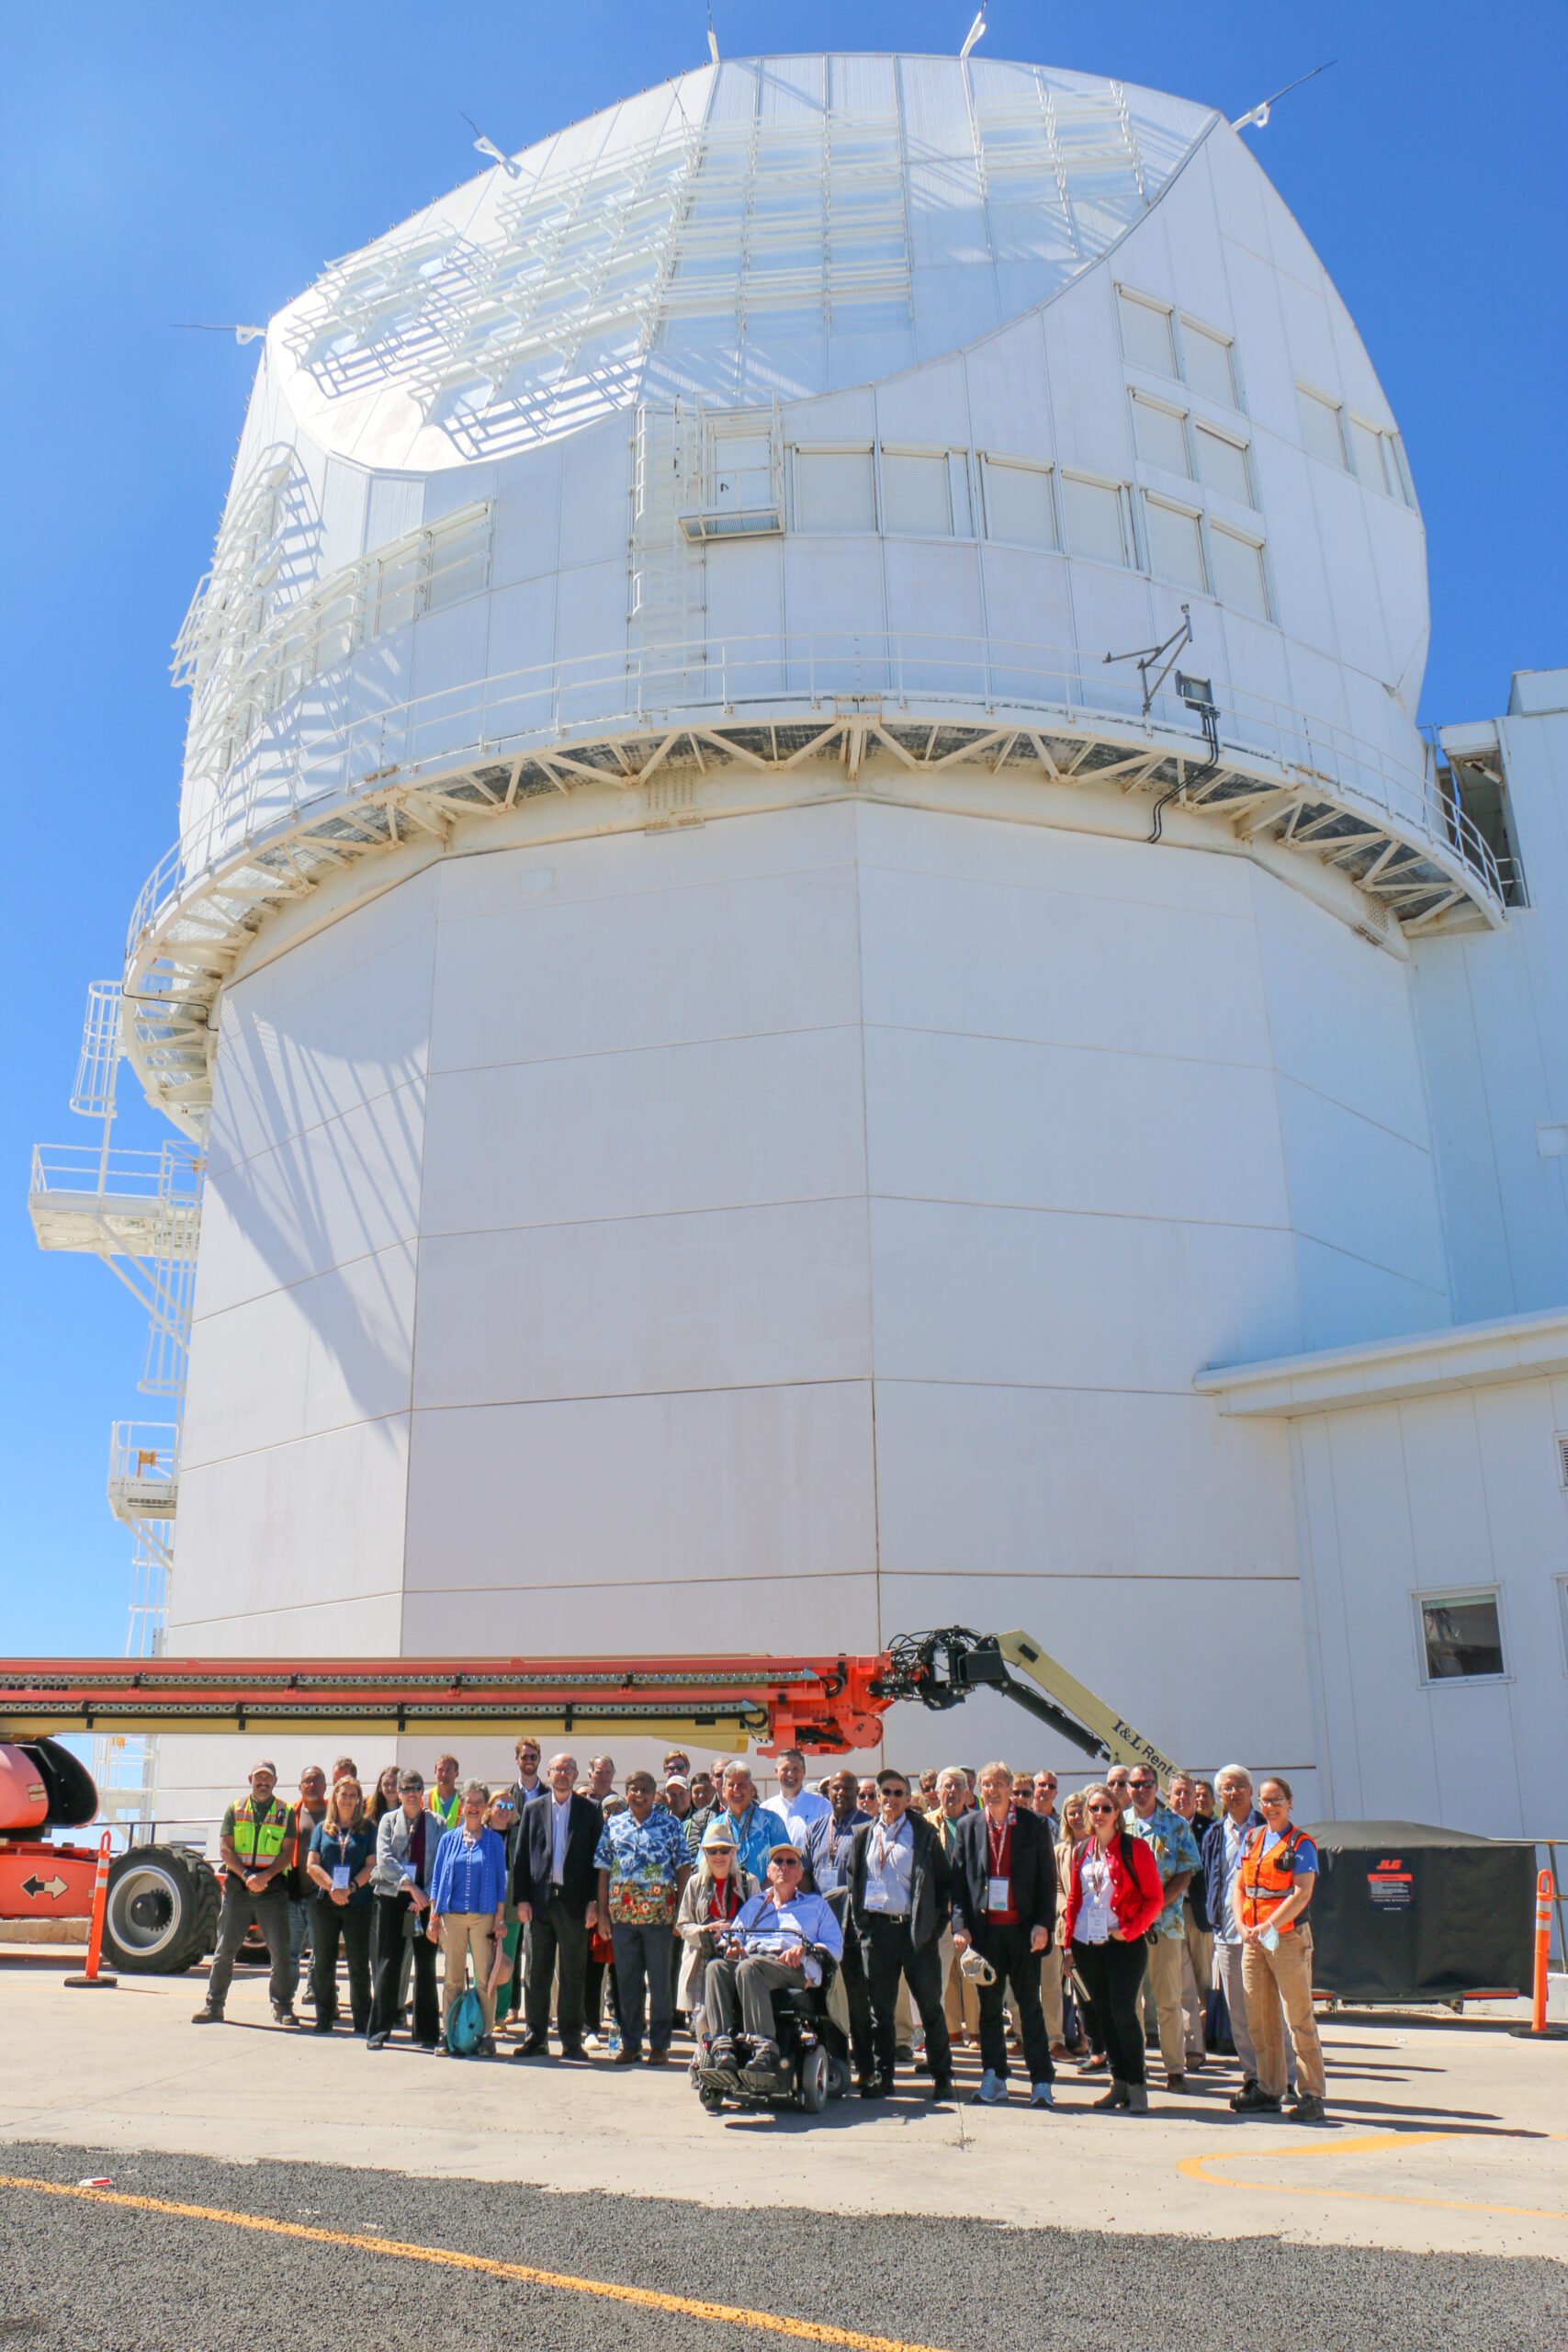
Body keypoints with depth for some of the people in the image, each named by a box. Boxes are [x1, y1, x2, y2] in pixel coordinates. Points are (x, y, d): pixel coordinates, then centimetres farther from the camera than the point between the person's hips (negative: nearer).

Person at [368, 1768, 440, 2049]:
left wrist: (427, 1895, -11)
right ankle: (378, 2030, 6)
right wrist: (410, 1886, -15)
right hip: (393, 1897, 0)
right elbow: (384, 1859, -5)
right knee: (388, 1963, -2)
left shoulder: (436, 1823, 7)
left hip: (426, 1900, 0)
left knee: (425, 1964, 4)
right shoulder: (388, 1820, 8)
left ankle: (426, 2033, 11)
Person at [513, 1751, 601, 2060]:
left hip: (574, 1901, -1)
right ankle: (535, 2037, 16)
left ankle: (571, 2040, 12)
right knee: (536, 1972, 6)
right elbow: (522, 1856, 7)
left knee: (573, 1974, 4)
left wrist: (593, 1901, -6)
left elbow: (597, 1858, 1)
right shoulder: (533, 1809, 9)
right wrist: (521, 1899, -1)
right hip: (539, 1901, 2)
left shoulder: (590, 1810, 4)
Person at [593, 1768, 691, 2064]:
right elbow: (604, 1870, 10)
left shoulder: (670, 1824, 3)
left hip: (660, 1914, -2)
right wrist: (602, 1910, 4)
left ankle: (659, 2045, 11)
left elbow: (683, 1868, 1)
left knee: (660, 1980, 2)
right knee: (626, 1980, 8)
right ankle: (630, 2043, 18)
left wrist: (680, 1911, -5)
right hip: (622, 1914, 2)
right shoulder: (613, 1825, 9)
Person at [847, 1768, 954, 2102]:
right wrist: (860, 1923, 5)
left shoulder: (924, 1834, 2)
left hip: (916, 1928, -2)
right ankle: (881, 2075, 18)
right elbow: (853, 1883, 15)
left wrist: (937, 1922, -6)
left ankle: (941, 2076, 13)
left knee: (929, 2004, 3)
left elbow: (944, 1881, 2)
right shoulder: (864, 1837, 11)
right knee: (880, 2006, 7)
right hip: (877, 1928, 3)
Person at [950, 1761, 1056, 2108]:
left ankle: (1042, 2081, 9)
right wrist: (960, 1924, -3)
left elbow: (1047, 1878, 0)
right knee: (989, 2005, 8)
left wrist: (1043, 1923, -8)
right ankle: (994, 2079, 18)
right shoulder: (968, 1826, 6)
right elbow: (959, 1878, 6)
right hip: (983, 1928, 2)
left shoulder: (1033, 1825, 0)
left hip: (1023, 1928, -2)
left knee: (1030, 2004, 2)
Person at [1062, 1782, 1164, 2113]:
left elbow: (1155, 1897, -5)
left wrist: (1130, 1930, -13)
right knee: (1103, 2014, 9)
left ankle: (1137, 2086, 3)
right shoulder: (1082, 1851, 10)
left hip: (1123, 1945, -5)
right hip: (1087, 1945, 5)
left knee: (1123, 2012, -8)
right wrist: (1068, 1942, 8)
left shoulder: (1134, 1848, -5)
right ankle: (1119, 2082, 19)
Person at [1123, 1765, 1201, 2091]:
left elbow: (1185, 1873, -2)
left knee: (1169, 1999, 2)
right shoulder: (1118, 1824, 9)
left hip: (1166, 1920, -1)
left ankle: (1175, 2068, 10)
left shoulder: (1176, 1825, 4)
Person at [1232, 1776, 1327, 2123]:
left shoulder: (1300, 1844, -5)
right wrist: (1243, 1925, -5)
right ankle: (1269, 2090, 18)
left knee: (1299, 2018, -4)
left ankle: (1311, 2094, 1)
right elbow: (1239, 1887, 11)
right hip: (1253, 1940, 6)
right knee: (1259, 2019, 10)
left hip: (1288, 1938, -6)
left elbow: (1302, 1893, -16)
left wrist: (1268, 1926, -20)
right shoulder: (1252, 1840, 12)